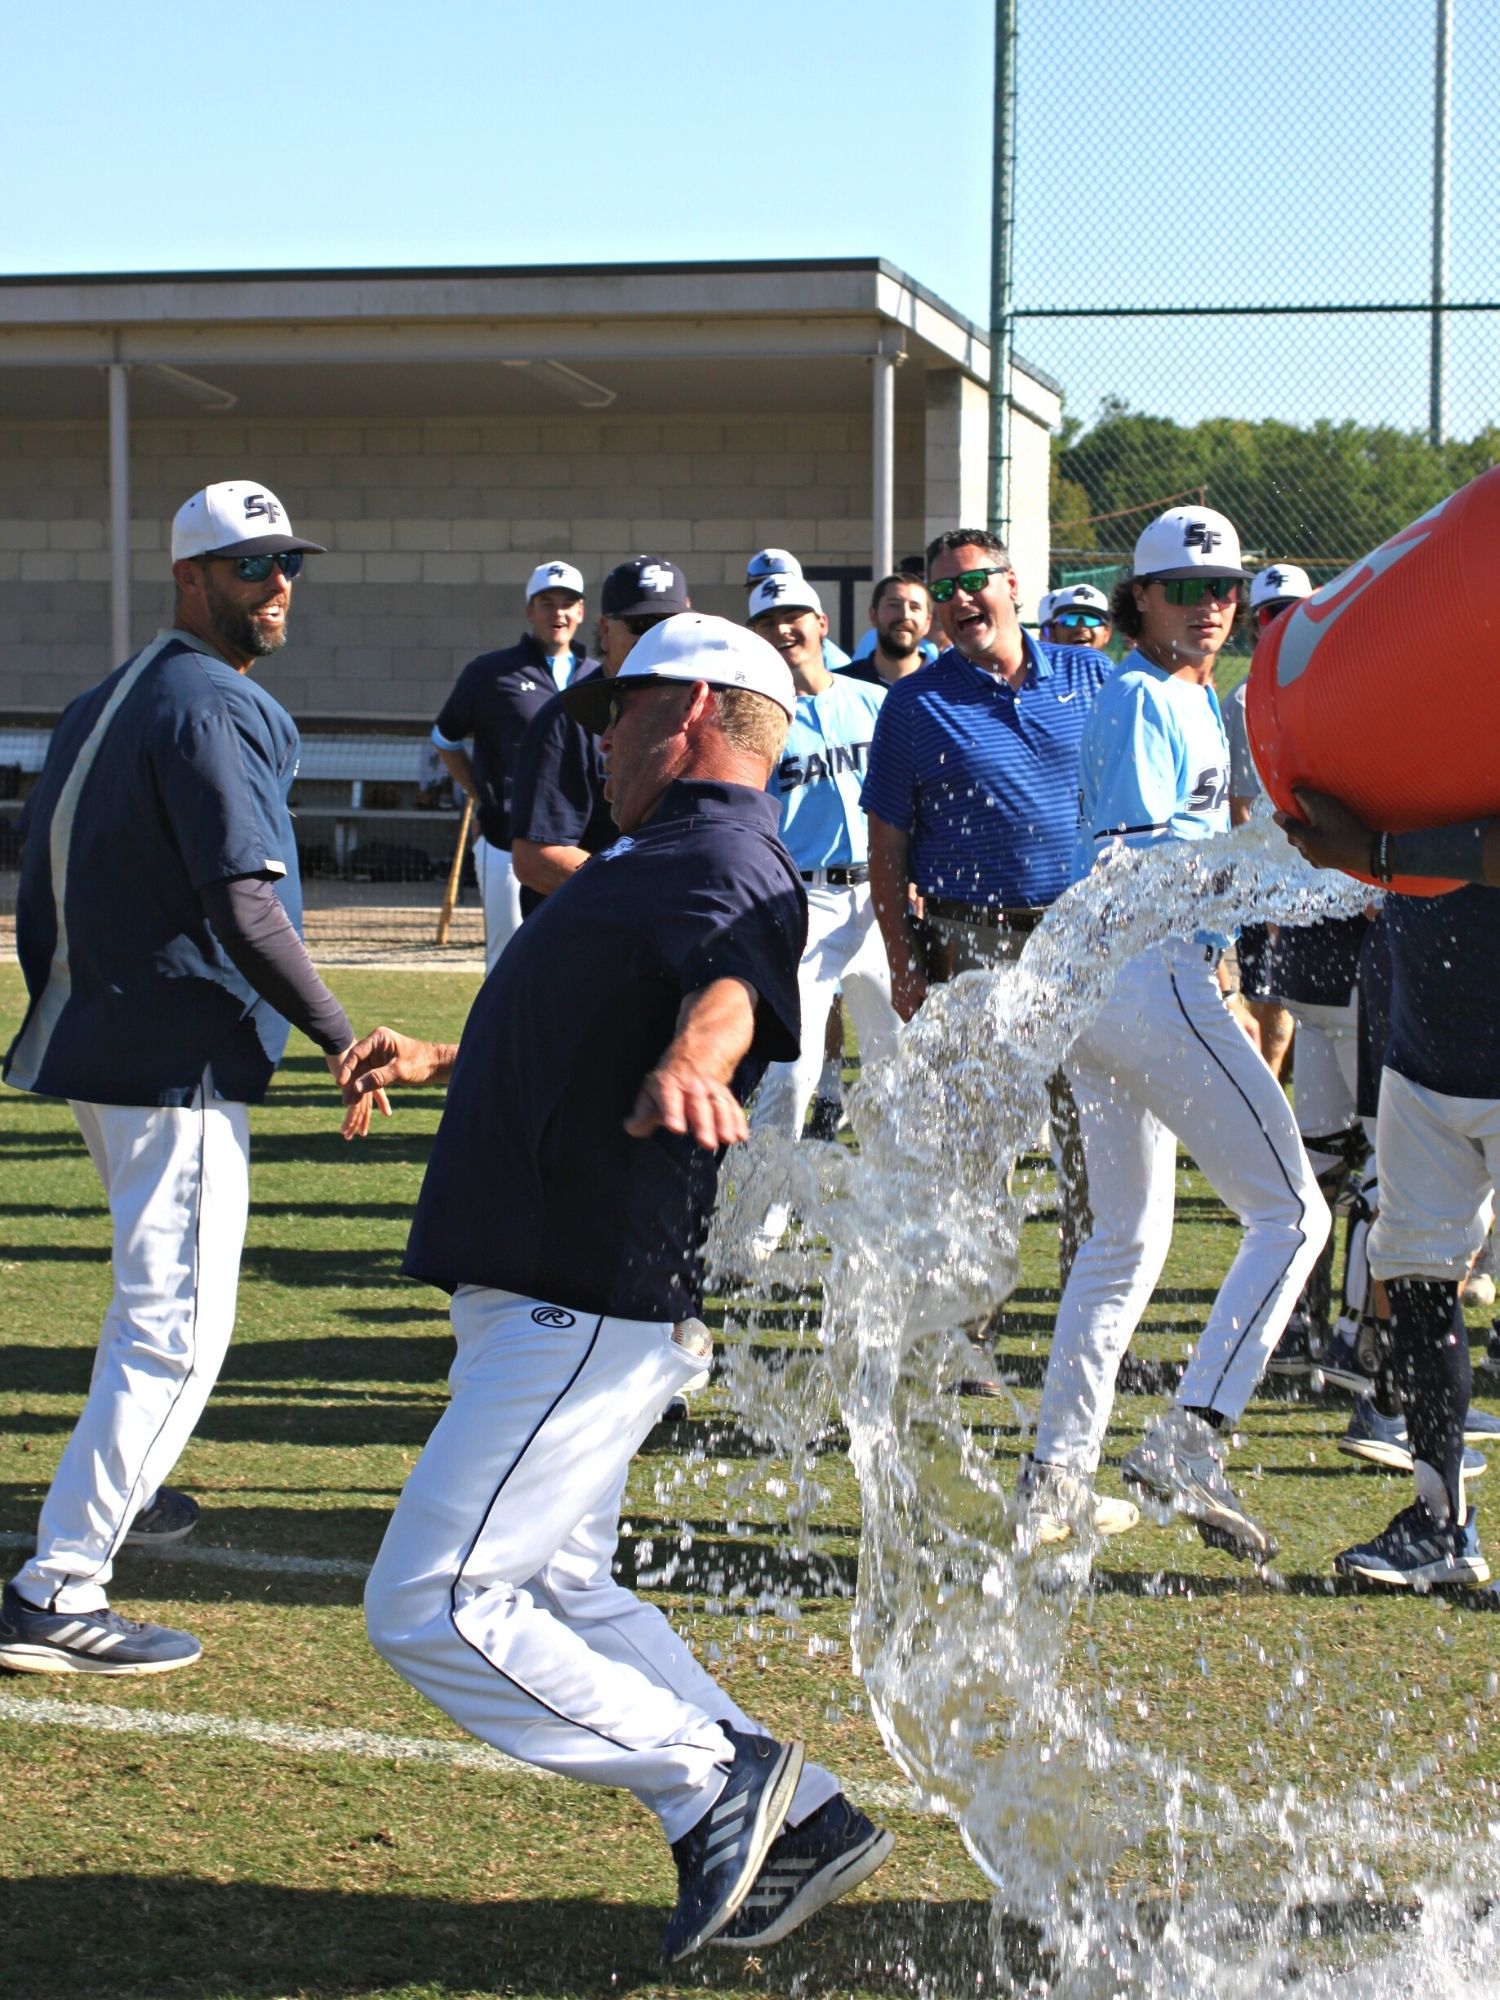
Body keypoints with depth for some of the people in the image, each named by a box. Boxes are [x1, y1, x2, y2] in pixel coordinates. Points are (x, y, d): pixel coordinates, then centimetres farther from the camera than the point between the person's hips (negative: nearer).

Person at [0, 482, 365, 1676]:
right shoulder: (216, 705, -14)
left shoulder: (108, 704, 15)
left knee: (160, 1287, 29)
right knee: (178, 1323, -10)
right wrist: (342, 1037, -17)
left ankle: (122, 1491, 46)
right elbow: (242, 906, -23)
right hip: (179, 1061, -10)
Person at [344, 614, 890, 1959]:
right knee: (557, 1594, 17)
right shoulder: (666, 858, 21)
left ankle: (718, 1784, -7)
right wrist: (439, 1065, 44)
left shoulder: (722, 861, -13)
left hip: (590, 1310, -11)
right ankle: (797, 1824, 17)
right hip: (562, 1297, 11)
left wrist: (690, 1064, -59)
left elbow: (728, 988, -38)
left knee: (431, 1608, -13)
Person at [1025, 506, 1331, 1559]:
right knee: (1291, 1210, -11)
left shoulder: (1196, 698, 22)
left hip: (1101, 986, 11)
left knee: (1128, 1236, 16)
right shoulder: (1143, 699, -8)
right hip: (1151, 977, -11)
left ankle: (1059, 1468, 19)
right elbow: (1127, 861, -17)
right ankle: (1191, 1437, -18)